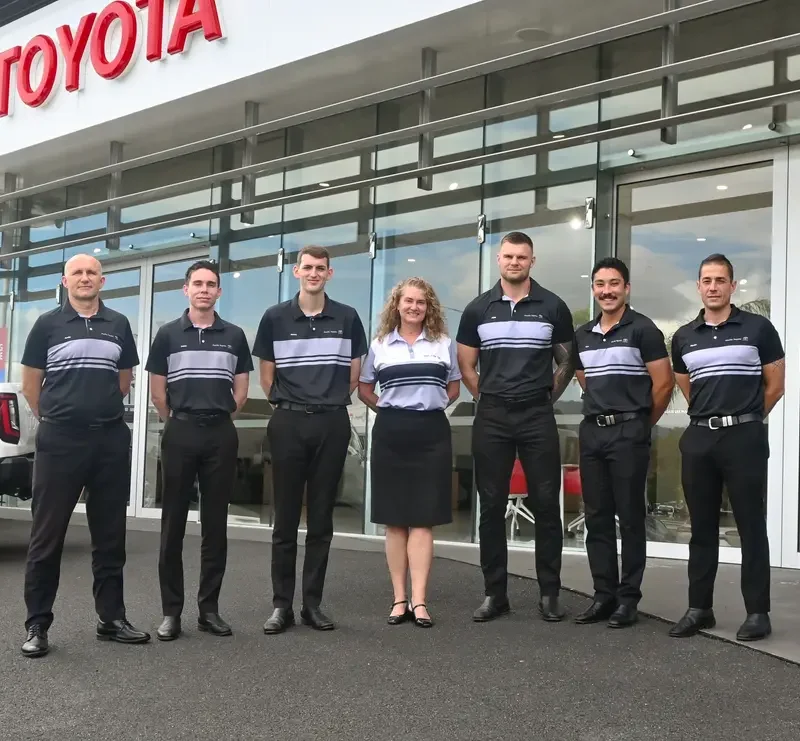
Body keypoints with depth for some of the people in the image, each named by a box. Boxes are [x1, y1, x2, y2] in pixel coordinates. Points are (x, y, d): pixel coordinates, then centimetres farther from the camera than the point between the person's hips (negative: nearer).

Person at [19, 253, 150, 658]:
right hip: (59, 440, -3)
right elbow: (30, 384, 7)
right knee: (47, 535, 1)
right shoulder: (47, 324, 2)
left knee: (110, 534, 9)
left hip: (112, 439, 3)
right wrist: (56, 418, 11)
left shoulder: (119, 324, 9)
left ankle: (111, 617, 18)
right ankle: (37, 624, 9)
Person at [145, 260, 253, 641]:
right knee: (173, 523, 1)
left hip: (221, 434, 1)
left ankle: (209, 609, 12)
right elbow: (157, 389, 7)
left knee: (215, 524, 5)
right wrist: (176, 422, 9)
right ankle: (171, 611, 7)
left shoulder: (234, 335, 7)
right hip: (180, 433, -1)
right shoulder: (168, 334, 4)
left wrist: (219, 416, 11)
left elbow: (241, 388, 12)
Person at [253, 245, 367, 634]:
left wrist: (332, 401, 11)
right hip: (289, 422, -1)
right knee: (285, 518, 2)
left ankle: (313, 603, 13)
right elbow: (267, 373, 10)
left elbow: (354, 372, 12)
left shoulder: (347, 318, 4)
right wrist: (285, 403, 10)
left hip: (332, 423, 1)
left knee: (321, 518, 5)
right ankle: (281, 604, 9)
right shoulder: (275, 317, 3)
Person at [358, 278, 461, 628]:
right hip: (391, 433, 1)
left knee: (422, 518, -4)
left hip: (431, 432, -1)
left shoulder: (444, 343, 8)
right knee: (394, 519, 3)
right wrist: (387, 407, 4)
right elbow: (363, 389, 15)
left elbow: (454, 388, 16)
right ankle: (399, 598, 9)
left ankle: (418, 600, -4)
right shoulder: (379, 345, 7)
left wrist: (431, 402, 4)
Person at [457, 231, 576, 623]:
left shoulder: (553, 307, 3)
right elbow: (465, 365, 11)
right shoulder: (478, 309, 5)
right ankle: (495, 592, 13)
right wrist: (490, 398, 7)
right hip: (491, 417, 1)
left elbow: (567, 362, 11)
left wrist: (546, 397, 7)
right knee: (491, 506, 4)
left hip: (538, 415, -1)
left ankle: (549, 592, 10)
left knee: (546, 504, 0)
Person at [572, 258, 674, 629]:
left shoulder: (642, 329, -5)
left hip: (628, 432, -6)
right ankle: (604, 594, 15)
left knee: (630, 517, -1)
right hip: (591, 431, 6)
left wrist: (641, 423, 4)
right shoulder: (582, 335, 13)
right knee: (596, 517, 7)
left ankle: (629, 598, 7)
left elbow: (664, 383, -5)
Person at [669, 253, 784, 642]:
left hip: (744, 437, -4)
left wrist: (743, 416, 10)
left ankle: (758, 612, 8)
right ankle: (699, 608, 17)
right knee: (702, 527, 9)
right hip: (698, 438, 4)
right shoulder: (683, 337, 9)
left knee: (751, 526, 0)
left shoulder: (758, 328, -1)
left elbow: (775, 386, 4)